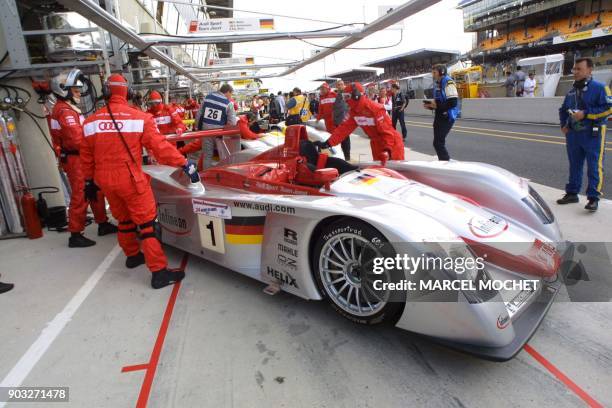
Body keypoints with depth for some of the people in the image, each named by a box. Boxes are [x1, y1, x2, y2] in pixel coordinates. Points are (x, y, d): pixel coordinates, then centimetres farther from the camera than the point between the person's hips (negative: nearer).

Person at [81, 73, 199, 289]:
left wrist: (89, 181, 22)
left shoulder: (90, 121, 4)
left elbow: (86, 156, 10)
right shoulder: (139, 117, -10)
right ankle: (159, 271, -1)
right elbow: (160, 146, -13)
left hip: (105, 181, 6)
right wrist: (184, 163, -8)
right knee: (147, 223, -1)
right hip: (131, 180, -5)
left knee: (124, 220, 22)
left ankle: (132, 255, 40)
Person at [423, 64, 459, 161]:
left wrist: (437, 105, -19)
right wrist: (431, 106, 6)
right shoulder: (437, 84, 15)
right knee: (438, 142, 12)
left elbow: (453, 102, -21)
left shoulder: (448, 83, -13)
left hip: (447, 117, -9)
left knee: (438, 142, -13)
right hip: (439, 116, 9)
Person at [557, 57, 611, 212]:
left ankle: (593, 198, -2)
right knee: (574, 165, 14)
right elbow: (563, 110, 25)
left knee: (594, 167, -5)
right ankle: (572, 193, 23)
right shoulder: (572, 91, 13)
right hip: (573, 134, 7)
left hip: (593, 134, -7)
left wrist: (585, 114, -20)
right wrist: (563, 124, 10)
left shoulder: (599, 87, -7)